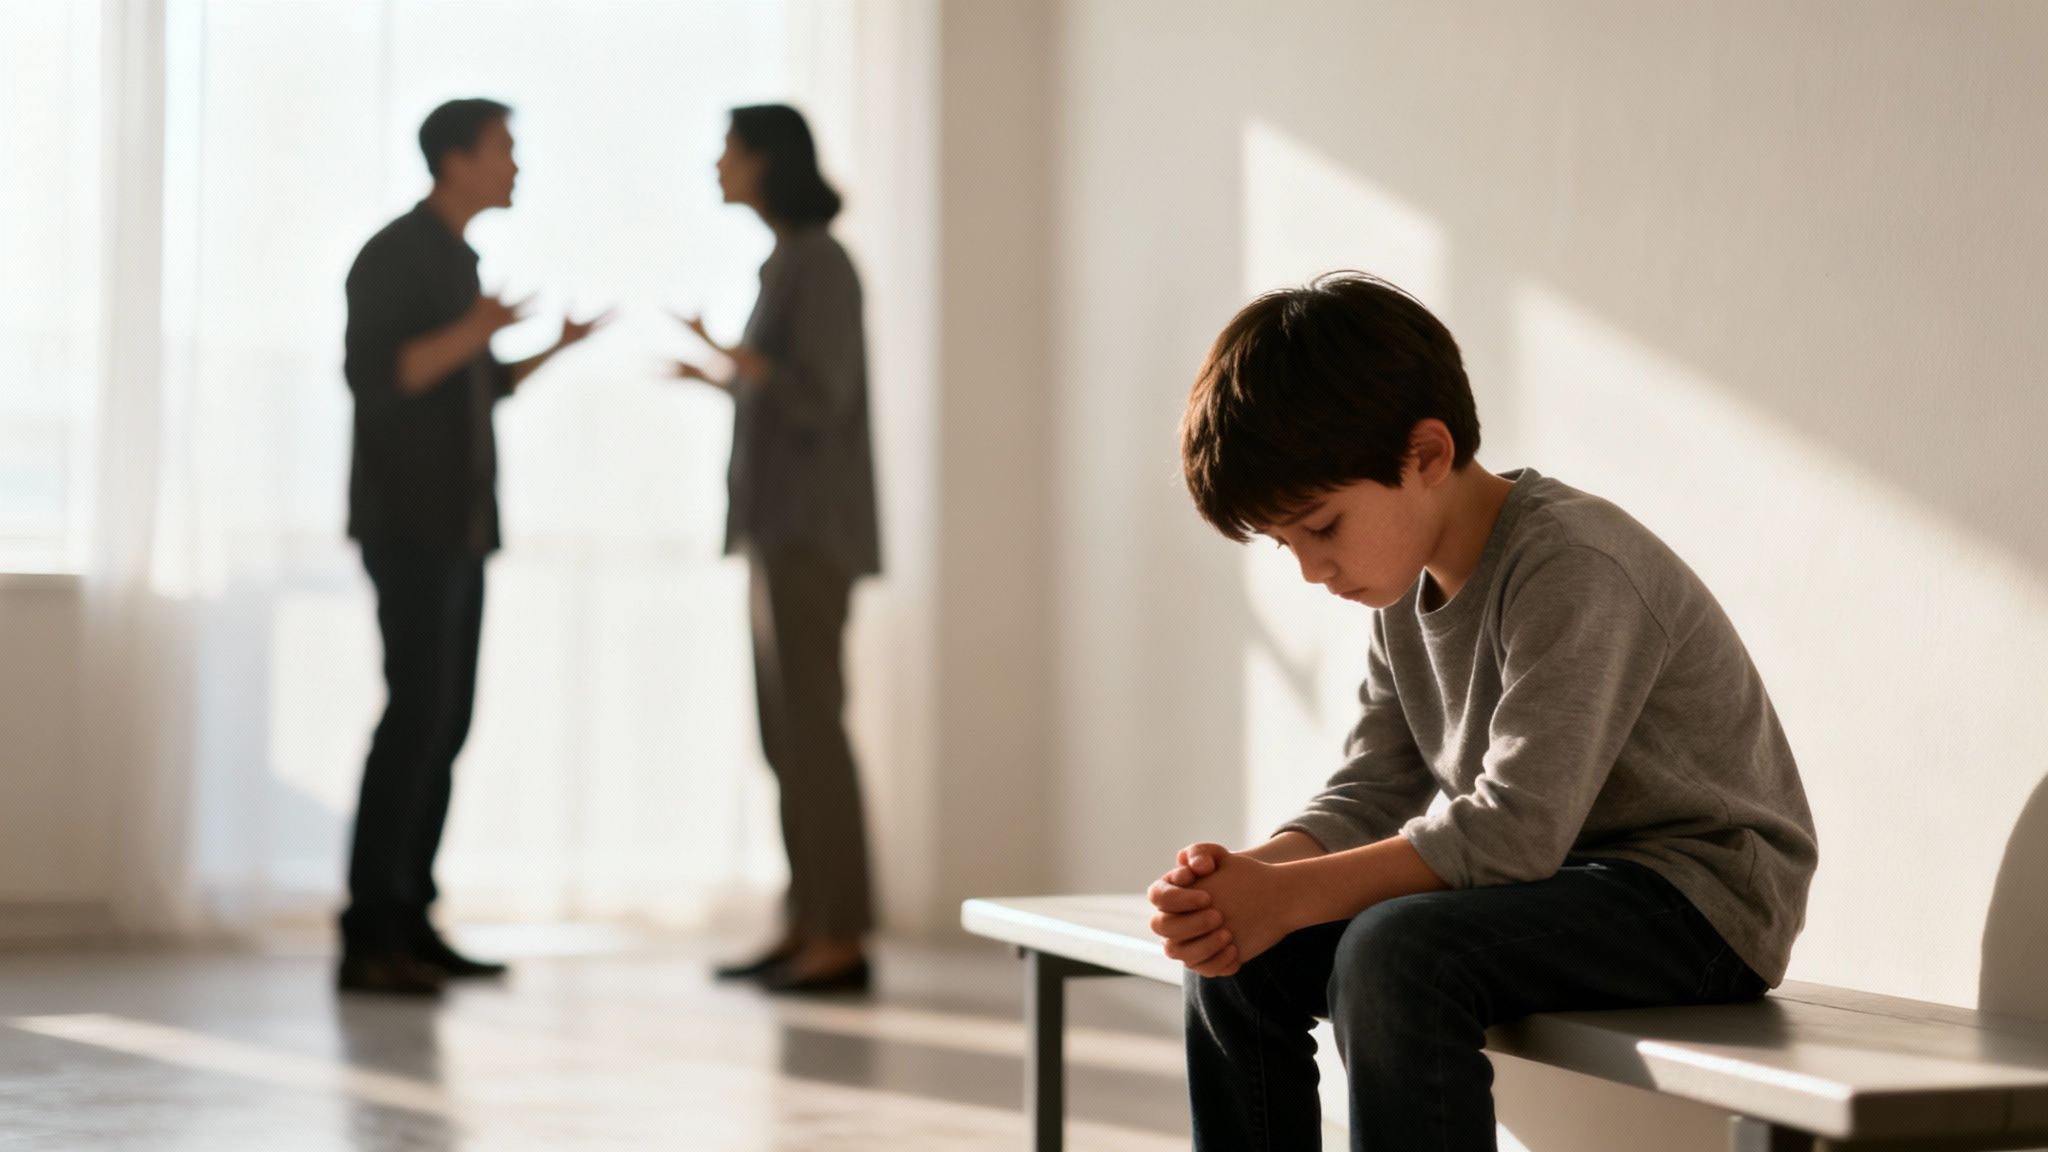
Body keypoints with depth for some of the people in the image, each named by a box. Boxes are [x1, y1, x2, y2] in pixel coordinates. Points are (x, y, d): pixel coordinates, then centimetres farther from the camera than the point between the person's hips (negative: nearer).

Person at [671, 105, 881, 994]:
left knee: (809, 725, -11)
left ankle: (843, 940, -9)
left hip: (813, 522, -10)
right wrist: (722, 380, 33)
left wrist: (735, 355, -34)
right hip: (780, 522, 10)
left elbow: (820, 404, -20)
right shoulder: (789, 264, 16)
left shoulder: (820, 262, -13)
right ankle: (808, 928, 12)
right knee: (786, 728, 8)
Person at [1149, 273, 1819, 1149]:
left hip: (1699, 897, -9)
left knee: (1395, 954, -33)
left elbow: (1517, 829, -28)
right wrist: (1247, 879, -17)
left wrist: (1288, 895, -27)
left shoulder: (1572, 569, -22)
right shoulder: (1407, 585, 6)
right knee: (1238, 956, -1)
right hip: (1552, 882, 9)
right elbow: (1372, 794, 4)